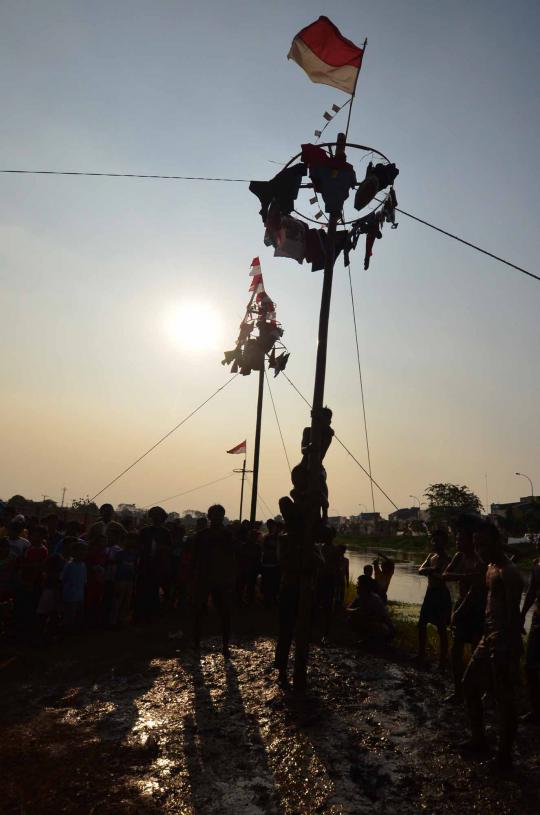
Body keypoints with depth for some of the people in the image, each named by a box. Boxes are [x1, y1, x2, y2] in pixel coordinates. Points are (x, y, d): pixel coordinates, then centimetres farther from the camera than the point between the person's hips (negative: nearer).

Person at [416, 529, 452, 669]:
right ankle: (421, 656, 25)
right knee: (422, 625, 13)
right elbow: (420, 570, -2)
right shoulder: (431, 556, 9)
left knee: (441, 629, -1)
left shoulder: (446, 559, -13)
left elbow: (442, 576, -26)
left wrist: (428, 572, -14)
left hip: (441, 595, -8)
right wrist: (432, 569, -20)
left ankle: (443, 661, 8)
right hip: (430, 593, 8)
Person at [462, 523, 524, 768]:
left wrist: (510, 655, -22)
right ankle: (478, 739, 32)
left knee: (504, 700, 4)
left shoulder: (509, 573, -20)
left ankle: (504, 755, 20)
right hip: (488, 638, 10)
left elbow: (514, 617, -22)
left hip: (504, 642, -10)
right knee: (470, 684, 17)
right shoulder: (491, 568, 10)